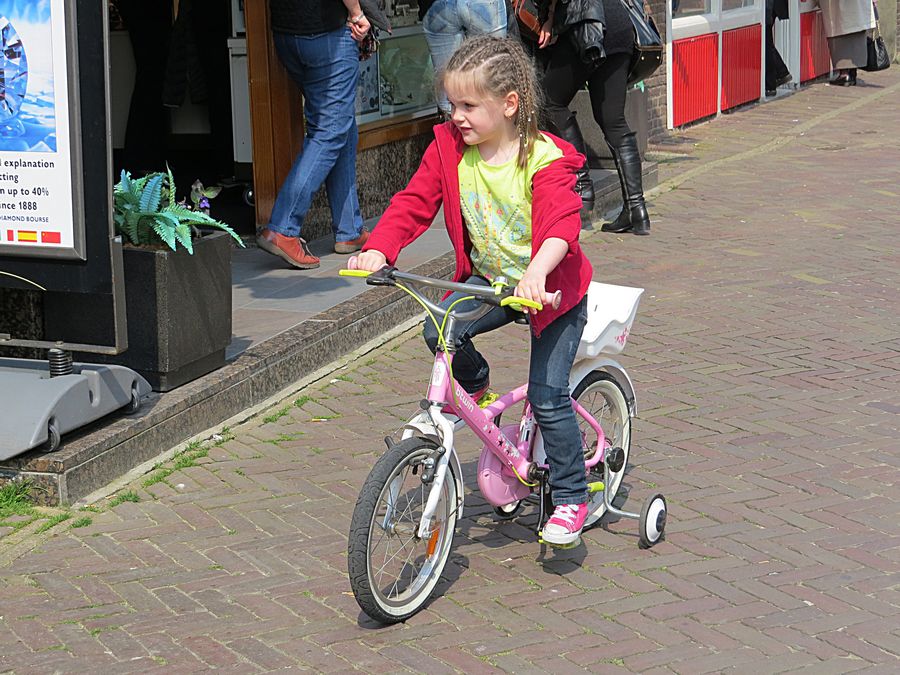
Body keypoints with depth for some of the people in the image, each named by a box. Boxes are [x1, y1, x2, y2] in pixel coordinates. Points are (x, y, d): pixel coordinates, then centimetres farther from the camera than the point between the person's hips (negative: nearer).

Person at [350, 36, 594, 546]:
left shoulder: (545, 159, -23)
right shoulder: (450, 150, -7)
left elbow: (562, 222, -36)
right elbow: (414, 203, -9)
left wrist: (537, 272, -55)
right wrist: (379, 248, -28)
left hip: (552, 288, -5)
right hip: (489, 279, 5)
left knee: (547, 395, -10)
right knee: (438, 330, -22)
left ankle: (571, 498, 7)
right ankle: (477, 385, 11)